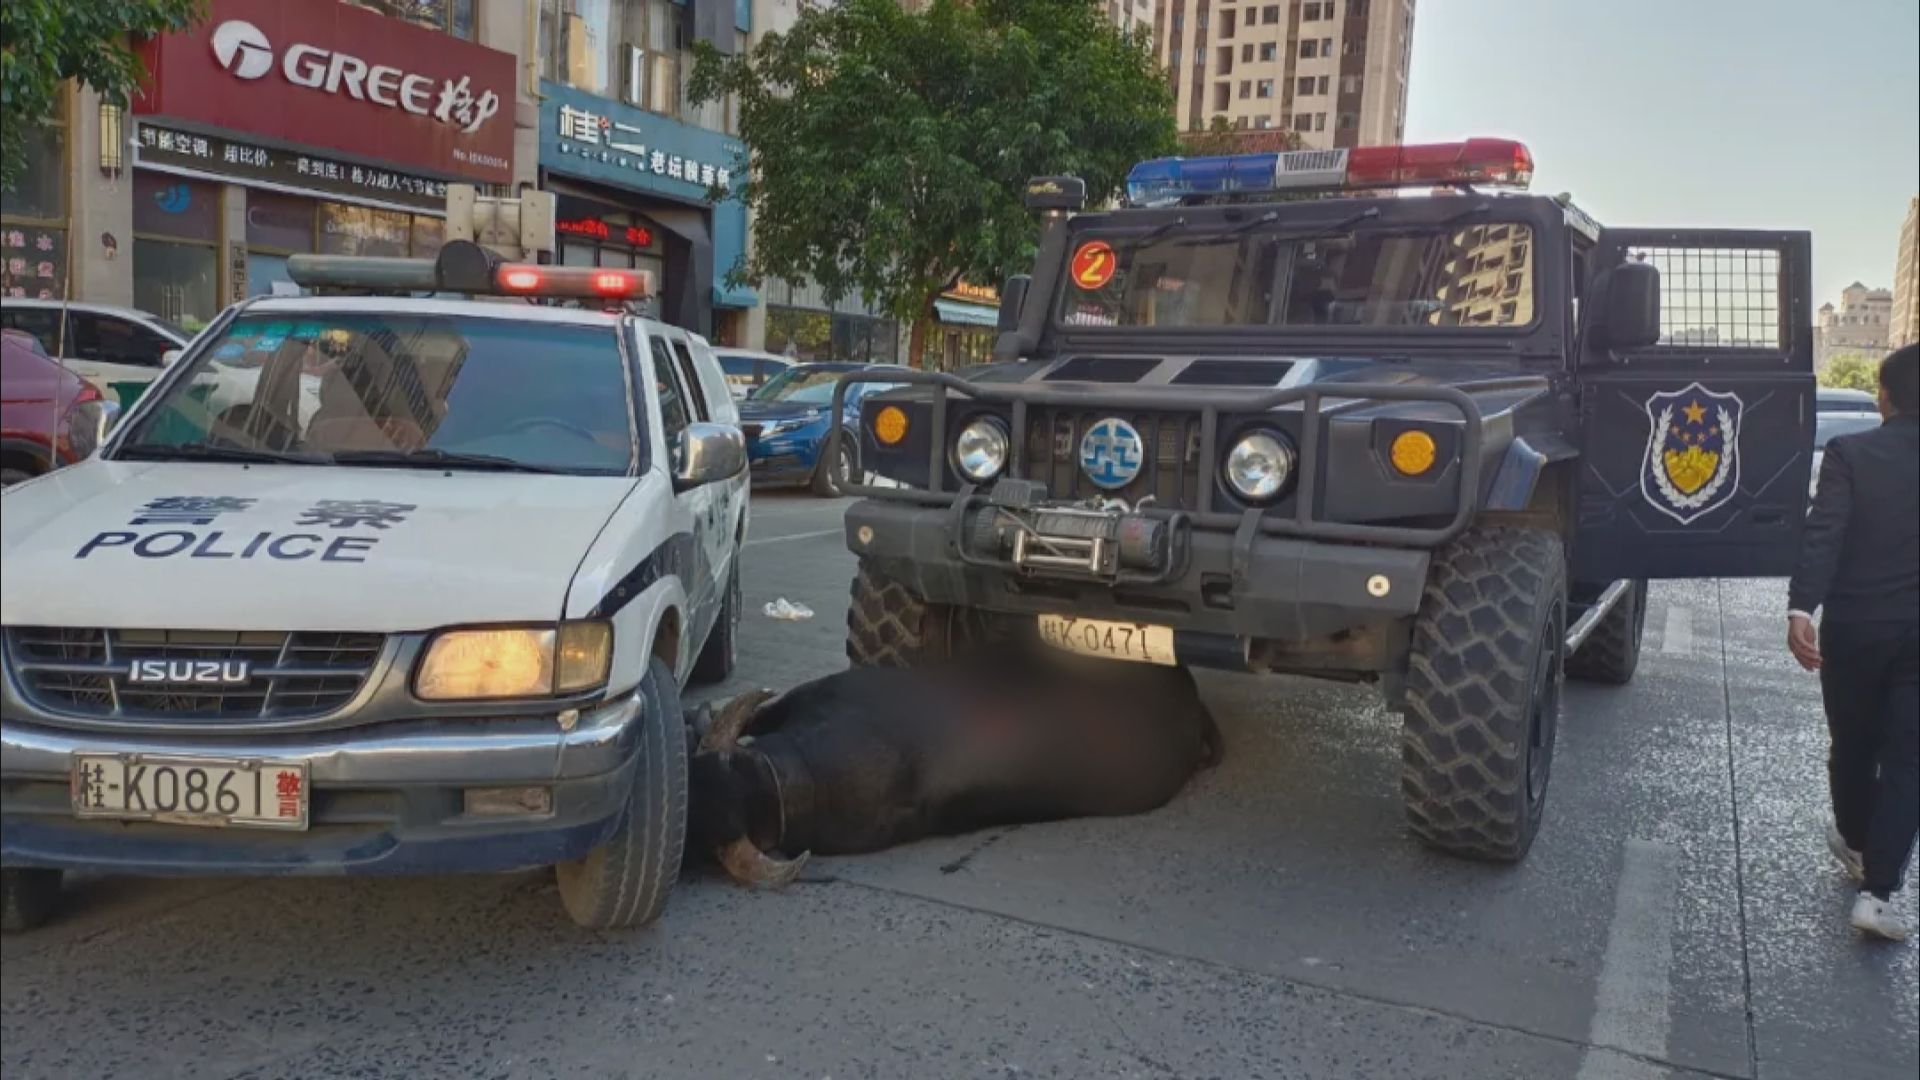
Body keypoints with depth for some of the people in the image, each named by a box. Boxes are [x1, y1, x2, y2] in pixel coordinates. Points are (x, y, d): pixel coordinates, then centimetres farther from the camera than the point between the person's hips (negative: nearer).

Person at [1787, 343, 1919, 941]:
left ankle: (1856, 843, 39)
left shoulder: (1850, 453, -11)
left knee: (1853, 744, 17)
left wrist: (1801, 608, -27)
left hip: (1856, 626, -1)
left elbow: (1823, 533, -21)